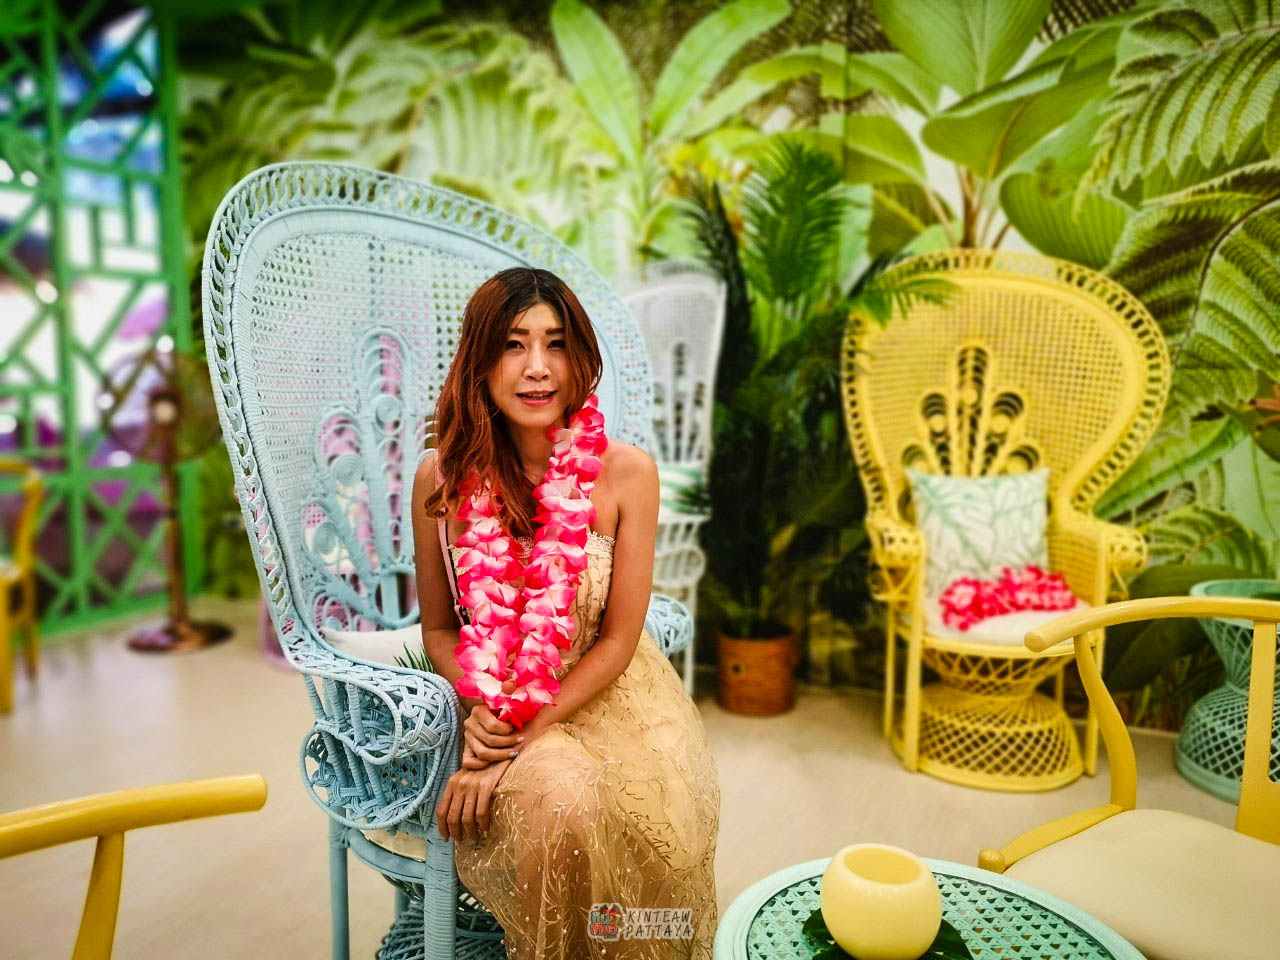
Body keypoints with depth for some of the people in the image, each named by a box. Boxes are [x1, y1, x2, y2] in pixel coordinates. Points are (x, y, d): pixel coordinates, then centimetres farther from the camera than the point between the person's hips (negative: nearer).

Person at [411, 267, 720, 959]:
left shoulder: (627, 472, -12)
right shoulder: (442, 478, -10)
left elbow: (618, 639, -8)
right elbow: (439, 627, 3)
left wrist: (518, 740, -15)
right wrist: (480, 709, -15)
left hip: (606, 690, 1)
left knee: (659, 819, -26)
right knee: (563, 803, -29)